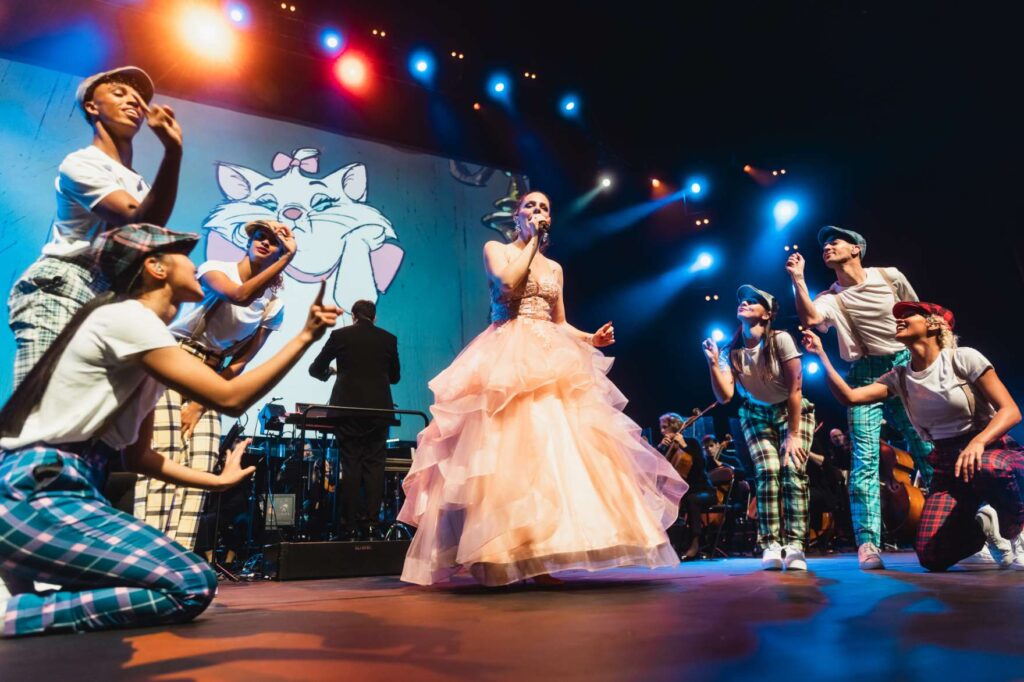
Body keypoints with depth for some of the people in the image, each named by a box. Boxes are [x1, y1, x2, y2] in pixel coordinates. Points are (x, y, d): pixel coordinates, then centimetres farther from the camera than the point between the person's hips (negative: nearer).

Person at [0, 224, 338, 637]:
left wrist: (217, 480, 13)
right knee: (192, 585, -18)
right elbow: (229, 398, -20)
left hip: (53, 489, 10)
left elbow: (138, 454, 17)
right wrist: (305, 337, -16)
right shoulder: (127, 316, -13)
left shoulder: (140, 330, 16)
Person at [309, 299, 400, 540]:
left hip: (348, 408, -1)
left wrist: (329, 373, 31)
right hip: (379, 409, 1)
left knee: (350, 466, 3)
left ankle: (350, 526, 3)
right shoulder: (389, 338, 7)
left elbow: (315, 369, 10)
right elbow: (395, 376, 14)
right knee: (374, 466, 3)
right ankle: (371, 524, 0)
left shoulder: (340, 335, 3)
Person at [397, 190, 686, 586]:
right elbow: (508, 283, -13)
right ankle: (501, 560, -11)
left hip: (551, 360, 5)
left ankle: (536, 557, -4)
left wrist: (591, 339, 2)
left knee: (555, 442, -8)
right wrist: (531, 241, -1)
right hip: (506, 357, -5)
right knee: (509, 445, -16)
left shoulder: (554, 268, 23)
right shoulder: (495, 249, 10)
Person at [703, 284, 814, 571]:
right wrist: (713, 363, -33)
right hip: (756, 415, 2)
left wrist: (794, 435, -19)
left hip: (792, 411, -2)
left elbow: (795, 389, -19)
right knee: (767, 473, -14)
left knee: (793, 471, -18)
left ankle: (794, 546, -17)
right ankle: (770, 546, -14)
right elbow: (724, 396, -20)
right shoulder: (732, 351, -12)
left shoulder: (780, 340, -22)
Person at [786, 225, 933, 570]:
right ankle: (868, 544, -8)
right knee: (865, 459, -9)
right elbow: (810, 318, -22)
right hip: (863, 377, -1)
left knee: (928, 450, 4)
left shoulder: (890, 277, 4)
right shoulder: (830, 297, 2)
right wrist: (798, 280, -24)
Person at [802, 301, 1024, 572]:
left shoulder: (963, 358, -8)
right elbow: (849, 396, -8)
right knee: (932, 557, -15)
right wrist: (821, 355, -10)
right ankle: (984, 525, 19)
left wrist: (978, 442, -32)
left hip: (990, 451, -3)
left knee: (988, 469, -43)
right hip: (945, 463, 3)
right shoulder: (899, 377, 4)